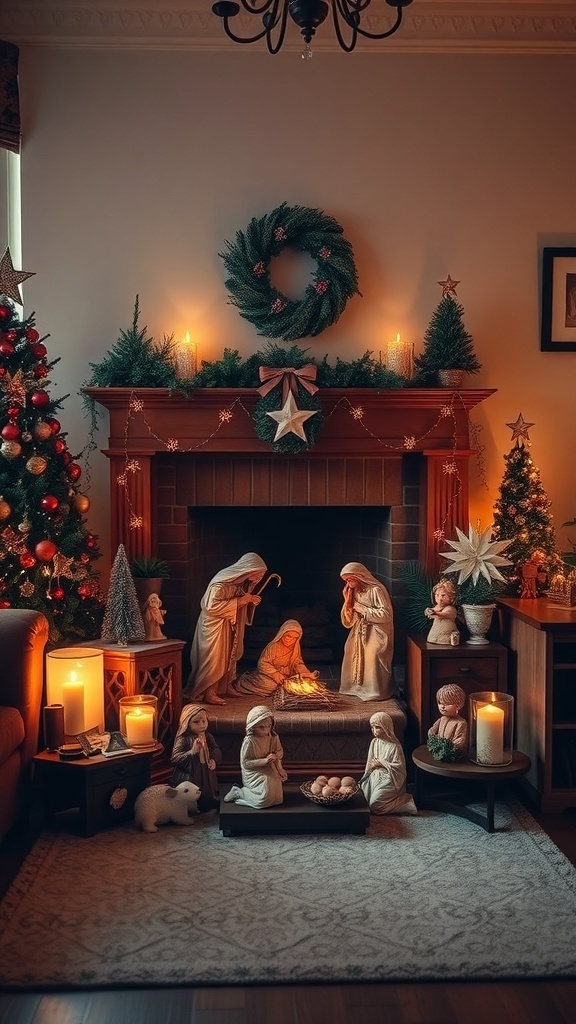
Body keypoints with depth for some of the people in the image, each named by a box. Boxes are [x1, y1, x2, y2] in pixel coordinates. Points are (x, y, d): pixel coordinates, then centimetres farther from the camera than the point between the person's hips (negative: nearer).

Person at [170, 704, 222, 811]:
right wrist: (192, 752, -34)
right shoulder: (183, 739, -18)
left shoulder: (208, 736, 1)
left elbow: (217, 750, 11)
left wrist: (214, 760, -11)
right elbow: (175, 758, -24)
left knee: (209, 798, 17)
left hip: (207, 775, 6)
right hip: (189, 777, -6)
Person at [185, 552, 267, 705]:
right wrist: (241, 600, -28)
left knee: (227, 657, 14)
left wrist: (251, 601, -8)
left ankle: (221, 690, 25)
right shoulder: (222, 582, -26)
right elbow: (213, 606, -31)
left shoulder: (242, 582, 1)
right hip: (215, 625, -9)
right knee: (214, 660, -3)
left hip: (230, 625, 9)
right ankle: (208, 694, 7)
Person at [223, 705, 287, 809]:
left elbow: (280, 751, 11)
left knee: (277, 798, 6)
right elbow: (245, 763, -20)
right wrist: (264, 761, -27)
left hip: (270, 772, 7)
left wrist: (277, 756, -13)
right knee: (265, 799, -22)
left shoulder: (273, 736, -4)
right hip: (254, 774, -7)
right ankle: (238, 792, 2)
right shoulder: (249, 741, -21)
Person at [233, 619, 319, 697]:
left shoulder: (296, 647, -5)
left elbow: (298, 664, -1)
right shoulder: (273, 646, -21)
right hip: (269, 674, -6)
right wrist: (275, 673, -29)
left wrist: (308, 675, -17)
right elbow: (263, 663, -18)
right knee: (270, 684, -23)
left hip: (285, 676, 6)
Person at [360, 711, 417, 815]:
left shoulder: (394, 746, -13)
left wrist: (381, 763, -14)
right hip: (374, 775, 7)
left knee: (374, 804, -21)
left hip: (388, 778, -7)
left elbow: (399, 766, -14)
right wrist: (372, 765, -8)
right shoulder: (374, 742, 6)